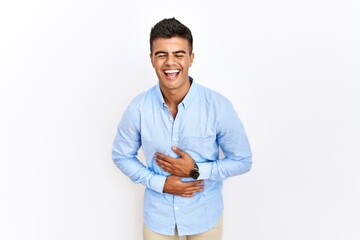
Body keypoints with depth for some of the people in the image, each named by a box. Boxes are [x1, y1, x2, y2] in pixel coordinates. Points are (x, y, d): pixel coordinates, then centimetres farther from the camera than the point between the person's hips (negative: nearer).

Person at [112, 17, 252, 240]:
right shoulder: (138, 108, -15)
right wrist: (160, 183, -14)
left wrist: (196, 170, -21)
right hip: (157, 214, 1)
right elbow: (122, 156, -1)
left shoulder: (218, 106, -20)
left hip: (205, 214, 0)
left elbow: (242, 161, -9)